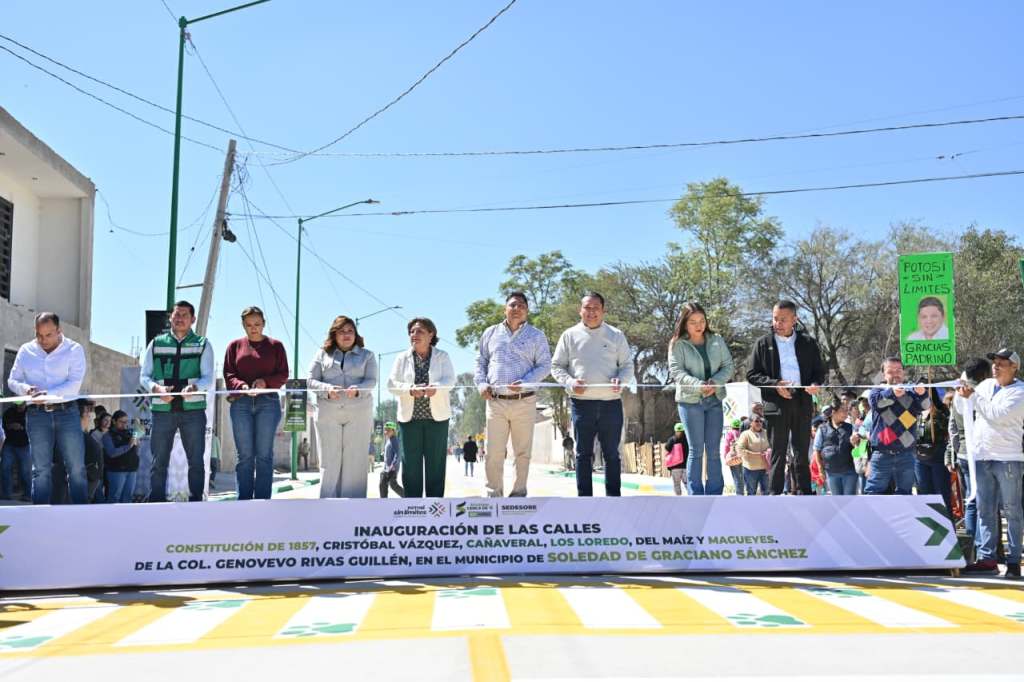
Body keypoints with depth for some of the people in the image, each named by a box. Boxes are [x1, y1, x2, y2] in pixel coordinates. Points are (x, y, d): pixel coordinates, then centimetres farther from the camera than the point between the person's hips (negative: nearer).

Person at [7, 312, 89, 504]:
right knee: (40, 469, 2)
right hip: (37, 414, 2)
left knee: (76, 467, -4)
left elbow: (74, 384, -9)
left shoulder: (74, 350, 1)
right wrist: (26, 389, -10)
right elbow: (12, 381, 12)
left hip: (67, 411, -2)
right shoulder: (26, 351, 10)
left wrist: (48, 394, -22)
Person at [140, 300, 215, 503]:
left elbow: (208, 378, 1)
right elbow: (144, 376, 10)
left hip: (193, 410, -1)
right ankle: (156, 502, 3)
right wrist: (157, 388, -12)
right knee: (159, 461, 0)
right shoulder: (156, 344, 14)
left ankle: (196, 500, 4)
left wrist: (194, 387, -21)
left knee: (196, 460, 0)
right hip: (163, 409, 1)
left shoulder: (202, 345, 10)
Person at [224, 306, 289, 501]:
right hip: (240, 403, 1)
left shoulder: (275, 345, 10)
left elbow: (283, 374, 6)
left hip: (268, 402, -1)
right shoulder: (234, 346, 12)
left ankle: (262, 500, 2)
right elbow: (228, 374, 6)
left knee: (264, 455, -1)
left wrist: (265, 381, -12)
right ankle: (244, 500, 4)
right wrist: (242, 386, -14)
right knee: (244, 455, 1)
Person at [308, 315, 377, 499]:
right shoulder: (323, 354, 14)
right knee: (330, 462, -2)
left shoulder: (367, 355, 13)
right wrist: (327, 389, -14)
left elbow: (371, 381, 1)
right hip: (328, 414, 0)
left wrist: (357, 389, -21)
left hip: (358, 414, 0)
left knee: (355, 462, -3)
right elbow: (312, 380, 7)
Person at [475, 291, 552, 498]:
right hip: (495, 401, 1)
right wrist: (481, 383, 1)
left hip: (524, 402, -1)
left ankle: (518, 493, 13)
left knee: (522, 452, 3)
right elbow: (480, 361, 19)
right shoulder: (491, 333, 14)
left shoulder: (536, 336, 7)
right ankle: (494, 494, 9)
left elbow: (545, 366, 2)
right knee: (494, 451, 0)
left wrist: (524, 383, -13)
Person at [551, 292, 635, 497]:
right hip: (581, 403, 0)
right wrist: (570, 382, -10)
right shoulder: (570, 335, 7)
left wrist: (621, 380, -11)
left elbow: (627, 365, 10)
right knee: (583, 454, 4)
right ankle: (584, 498, 9)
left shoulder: (616, 335, 9)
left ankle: (613, 497, 12)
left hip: (611, 403, 1)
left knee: (612, 454, 5)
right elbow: (556, 366, 8)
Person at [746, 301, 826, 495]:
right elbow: (752, 374, 3)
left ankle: (804, 492, 14)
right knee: (778, 452, -1)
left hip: (802, 401, 2)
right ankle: (775, 494, 1)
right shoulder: (763, 343, 5)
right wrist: (774, 384, -12)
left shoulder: (808, 343, 9)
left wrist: (815, 384, -9)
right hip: (776, 404, -2)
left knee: (802, 452, 8)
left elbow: (819, 370, 14)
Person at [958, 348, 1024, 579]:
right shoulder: (986, 385, 13)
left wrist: (973, 396, -13)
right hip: (982, 456, 6)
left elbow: (996, 415, -18)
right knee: (985, 509, 7)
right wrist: (964, 395, 1)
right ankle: (986, 557, 12)